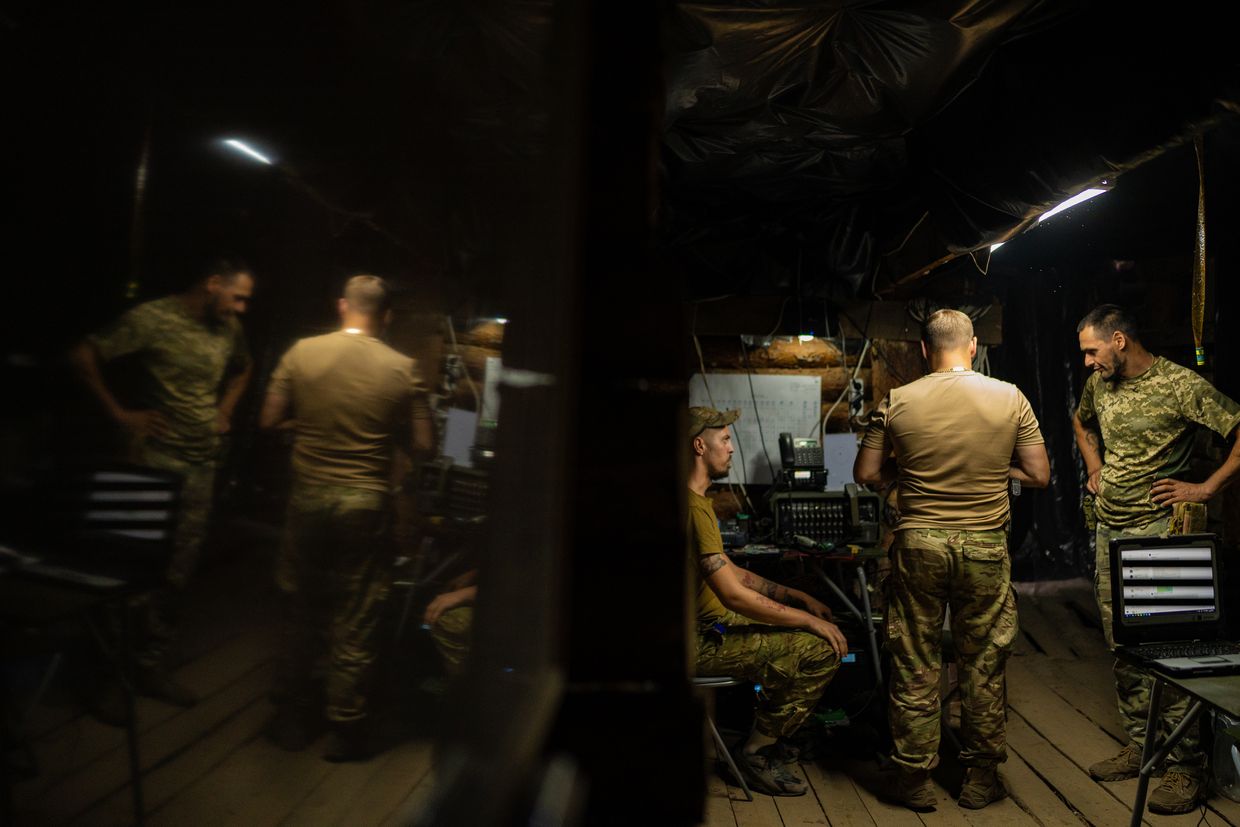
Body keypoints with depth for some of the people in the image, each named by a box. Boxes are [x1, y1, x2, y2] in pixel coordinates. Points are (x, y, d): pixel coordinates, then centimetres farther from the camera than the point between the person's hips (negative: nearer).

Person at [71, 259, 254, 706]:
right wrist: (119, 412, -9)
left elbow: (242, 369, 26)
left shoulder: (229, 329, 7)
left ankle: (153, 667, 22)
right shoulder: (152, 318, -11)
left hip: (202, 463, 5)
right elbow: (84, 355, -8)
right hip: (156, 456, -5)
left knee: (177, 572, 9)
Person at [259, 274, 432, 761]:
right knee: (355, 622, 9)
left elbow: (269, 420, 1)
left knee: (301, 611, 19)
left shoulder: (302, 352, -4)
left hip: (308, 497, 2)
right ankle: (346, 730, 21)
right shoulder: (403, 369, -8)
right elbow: (420, 446, -6)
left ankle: (294, 719, 32)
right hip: (366, 503, -2)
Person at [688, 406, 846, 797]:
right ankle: (756, 753, 1)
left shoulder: (697, 501, 12)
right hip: (700, 640, -11)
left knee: (813, 631, 17)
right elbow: (733, 594, -25)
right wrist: (809, 620, -14)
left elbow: (729, 571, 16)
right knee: (823, 649, -16)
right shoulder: (694, 507, -23)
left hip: (709, 623, 11)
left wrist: (798, 597, 11)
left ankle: (768, 734, 23)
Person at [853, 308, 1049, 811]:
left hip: (918, 544, -1)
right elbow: (1039, 476, 0)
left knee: (915, 666, 11)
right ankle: (981, 779, 29)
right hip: (984, 548, 1)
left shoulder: (896, 403, -6)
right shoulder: (1010, 398, -3)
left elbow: (866, 475, -2)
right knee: (983, 666, 16)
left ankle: (915, 781, 23)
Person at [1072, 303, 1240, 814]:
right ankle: (1140, 747, 27)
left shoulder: (1179, 385, -13)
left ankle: (1185, 766, 10)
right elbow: (1081, 421, 29)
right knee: (1123, 648, 13)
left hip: (1157, 531, -7)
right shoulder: (1099, 383, 8)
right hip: (1108, 532, 7)